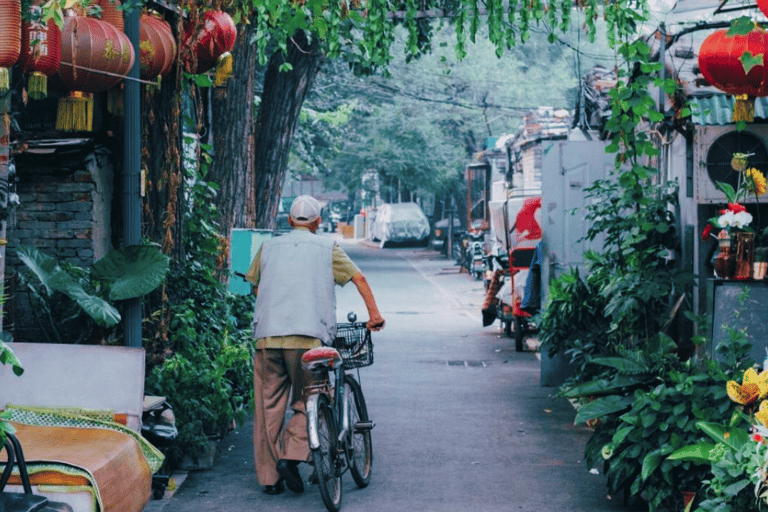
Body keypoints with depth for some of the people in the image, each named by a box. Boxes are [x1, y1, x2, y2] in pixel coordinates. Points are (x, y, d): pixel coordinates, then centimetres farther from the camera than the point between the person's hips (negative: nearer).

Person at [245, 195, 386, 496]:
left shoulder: (268, 247, 18)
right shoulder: (326, 247, 11)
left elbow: (255, 286, 28)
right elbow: (359, 279, 6)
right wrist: (374, 313, 12)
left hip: (267, 335, 2)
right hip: (308, 336, -2)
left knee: (269, 407, 8)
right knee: (306, 401, 9)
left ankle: (269, 477, 9)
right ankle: (292, 455, -13)